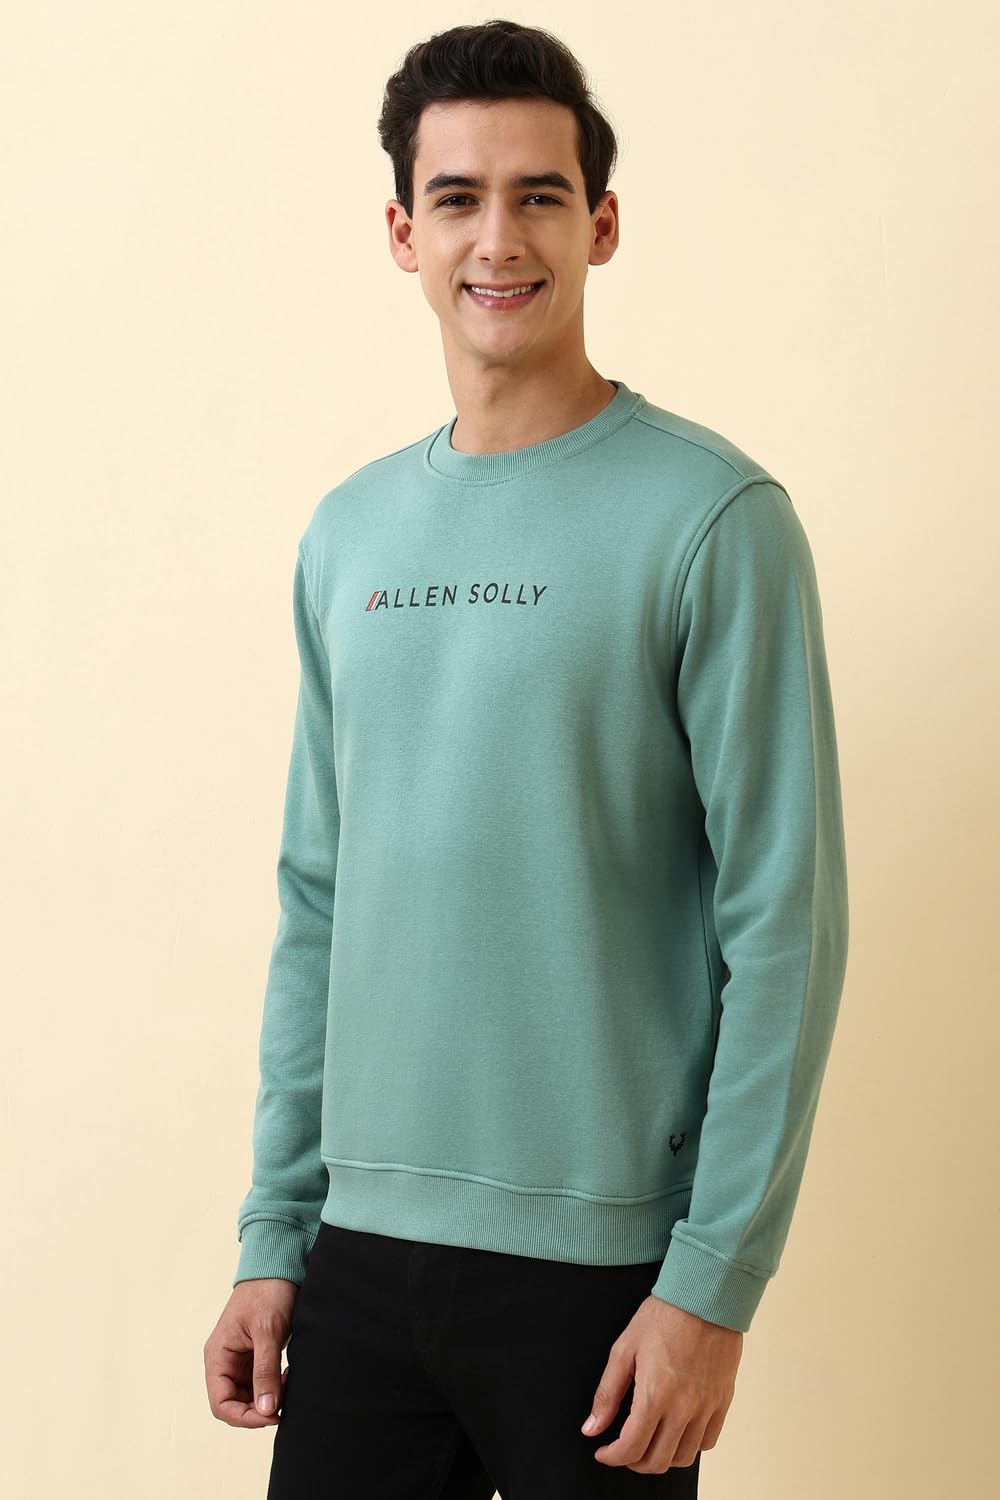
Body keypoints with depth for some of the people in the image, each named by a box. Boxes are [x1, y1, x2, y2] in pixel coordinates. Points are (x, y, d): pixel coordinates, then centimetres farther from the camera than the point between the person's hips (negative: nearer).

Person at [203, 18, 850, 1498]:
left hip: (601, 1257, -4)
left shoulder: (712, 519, -8)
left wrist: (715, 1279, -14)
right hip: (366, 1235, 5)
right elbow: (314, 906, 12)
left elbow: (785, 925, -11)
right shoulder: (348, 534, 9)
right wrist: (274, 1236, 9)